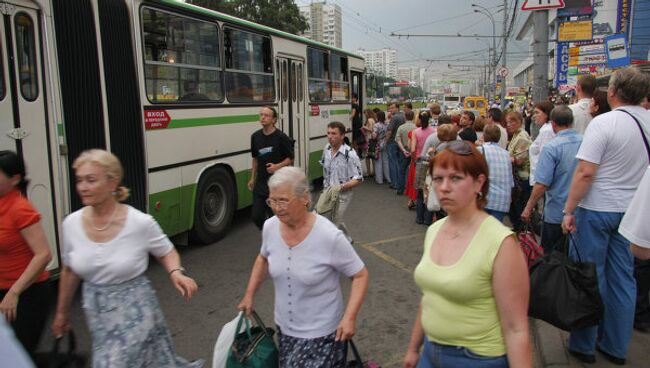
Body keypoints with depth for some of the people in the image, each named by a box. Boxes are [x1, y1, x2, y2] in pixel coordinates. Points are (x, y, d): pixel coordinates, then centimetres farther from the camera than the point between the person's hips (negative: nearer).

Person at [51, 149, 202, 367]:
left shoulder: (141, 223, -18)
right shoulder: (71, 224, -7)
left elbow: (167, 253, -1)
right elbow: (69, 271, 8)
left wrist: (176, 273, -22)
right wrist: (62, 312, 18)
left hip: (135, 311, -4)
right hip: (97, 313, 4)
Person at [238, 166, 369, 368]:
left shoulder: (330, 237, -25)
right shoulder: (270, 227, -9)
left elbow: (360, 275, -14)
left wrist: (349, 317, -23)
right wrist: (249, 295, 9)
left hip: (319, 333, -5)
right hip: (284, 327, 5)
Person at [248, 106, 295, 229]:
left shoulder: (281, 137, -10)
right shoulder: (255, 136, 6)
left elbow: (290, 159, -3)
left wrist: (277, 166, -19)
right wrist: (252, 178, 15)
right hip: (260, 184, 5)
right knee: (256, 216, 6)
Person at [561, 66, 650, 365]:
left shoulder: (604, 122, -16)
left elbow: (585, 172, -19)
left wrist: (569, 210, -12)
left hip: (597, 208, -6)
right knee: (623, 278, 14)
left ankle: (584, 345, 18)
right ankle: (616, 346, 27)